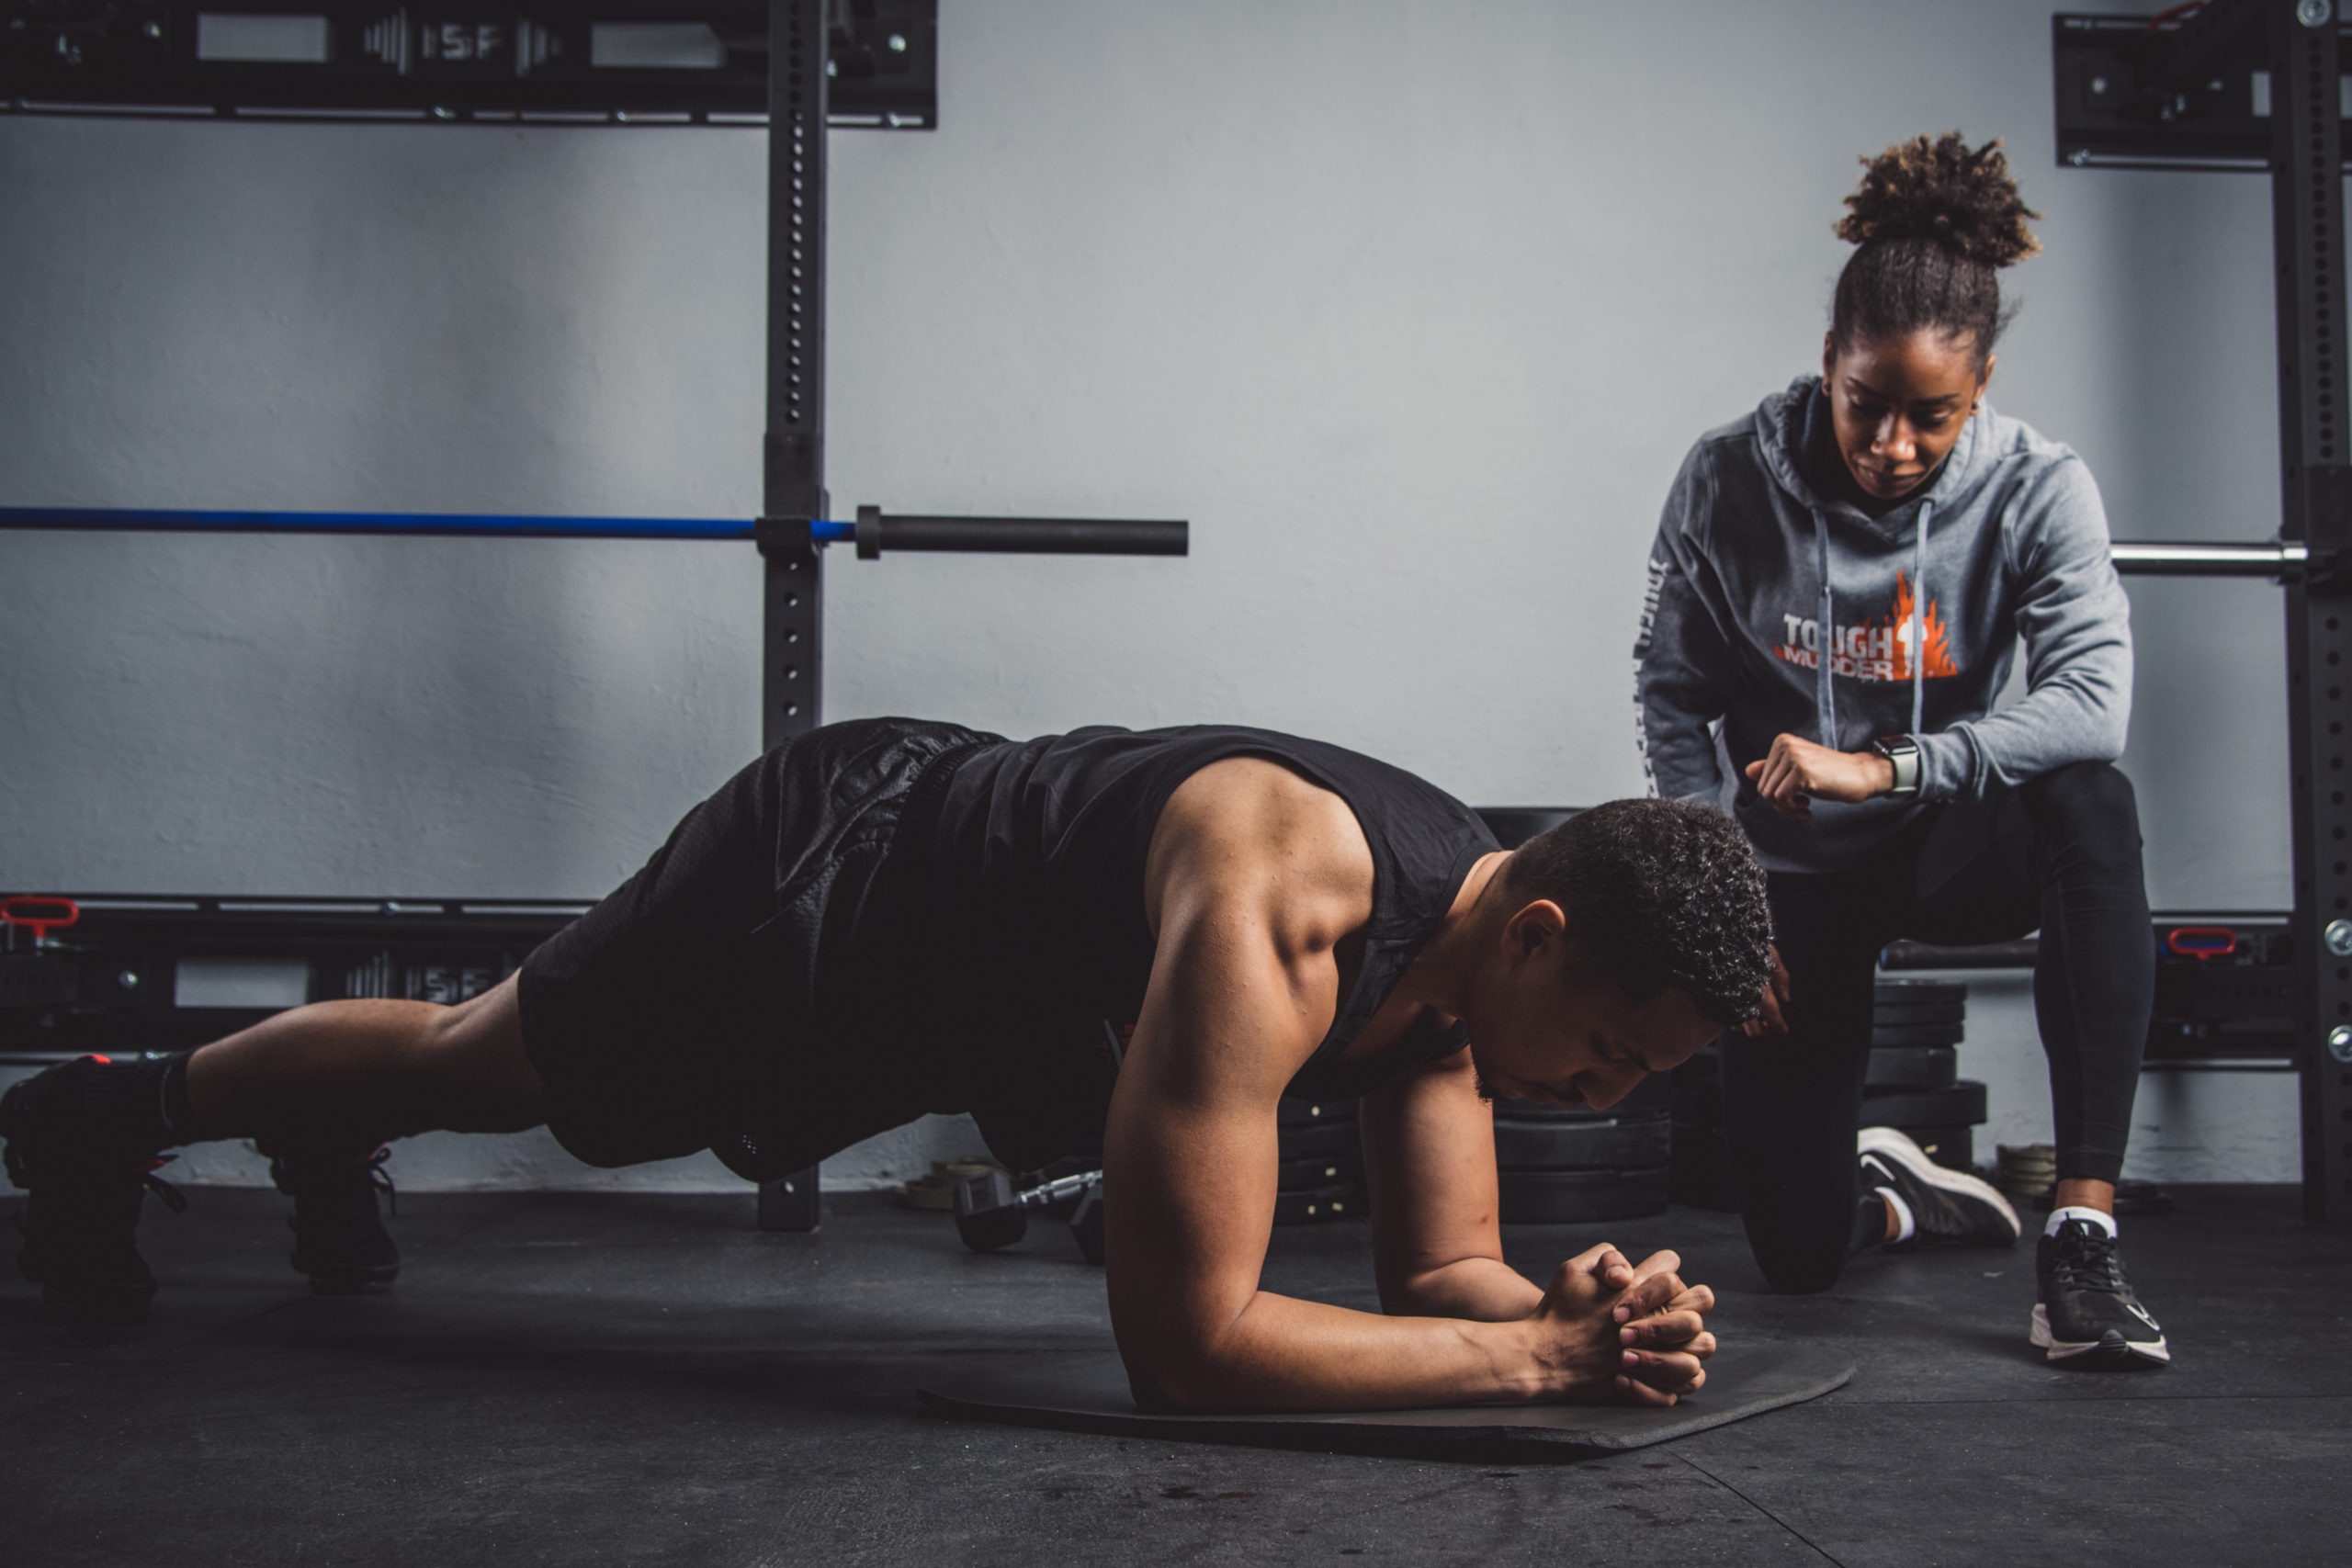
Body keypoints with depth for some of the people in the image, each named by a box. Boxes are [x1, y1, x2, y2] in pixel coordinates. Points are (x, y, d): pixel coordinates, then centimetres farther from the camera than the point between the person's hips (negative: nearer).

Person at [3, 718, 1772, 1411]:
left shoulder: (1470, 946, -17)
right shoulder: (1275, 903, -43)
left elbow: (1439, 1272, -9)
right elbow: (1183, 1338, -44)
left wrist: (1570, 1306, -30)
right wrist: (1539, 1357, -44)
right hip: (816, 887, -6)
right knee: (476, 1061, 20)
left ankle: (327, 1143, 63)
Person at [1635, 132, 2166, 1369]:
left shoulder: (2035, 492, -15)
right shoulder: (1729, 483, -14)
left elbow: (2091, 700, -28)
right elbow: (1673, 702, -6)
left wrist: (1882, 768, -38)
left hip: (1944, 847, 0)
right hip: (1793, 872, 1)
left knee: (2090, 804, -38)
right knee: (1799, 1254, -2)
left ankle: (2082, 1234, -35)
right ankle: (1891, 1193, 41)